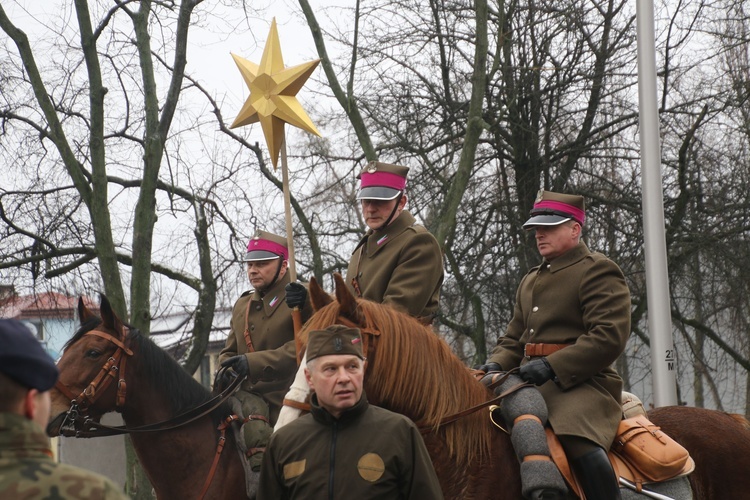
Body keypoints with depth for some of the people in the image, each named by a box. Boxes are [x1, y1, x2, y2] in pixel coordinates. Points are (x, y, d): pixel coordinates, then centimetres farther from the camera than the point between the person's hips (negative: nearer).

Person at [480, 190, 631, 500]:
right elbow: (513, 339, 29)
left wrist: (551, 366, -23)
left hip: (579, 382, -8)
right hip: (530, 382, 8)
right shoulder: (530, 280, 24)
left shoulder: (598, 271, -1)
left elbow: (609, 337, -14)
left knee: (583, 448, -36)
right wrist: (496, 365, 4)